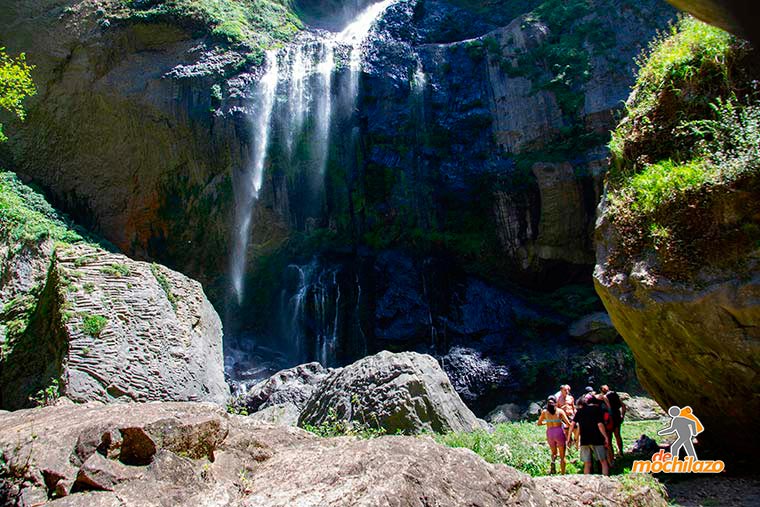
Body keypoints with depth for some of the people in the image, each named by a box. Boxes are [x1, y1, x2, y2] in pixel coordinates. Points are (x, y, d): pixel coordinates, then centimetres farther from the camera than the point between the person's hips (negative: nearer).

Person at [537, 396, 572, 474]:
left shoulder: (544, 412, 3)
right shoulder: (560, 411, -3)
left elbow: (539, 423, 10)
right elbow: (568, 423, -8)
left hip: (549, 433, 2)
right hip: (559, 432, -2)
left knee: (554, 452, 24)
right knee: (562, 456, 11)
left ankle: (553, 461, -6)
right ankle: (563, 474, 6)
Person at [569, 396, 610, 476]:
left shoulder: (579, 411, 8)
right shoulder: (597, 409, 2)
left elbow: (572, 424, 1)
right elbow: (600, 425, -9)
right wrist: (606, 437, -3)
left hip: (584, 440, 3)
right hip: (597, 439, -2)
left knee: (587, 464, 8)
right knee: (603, 461, 7)